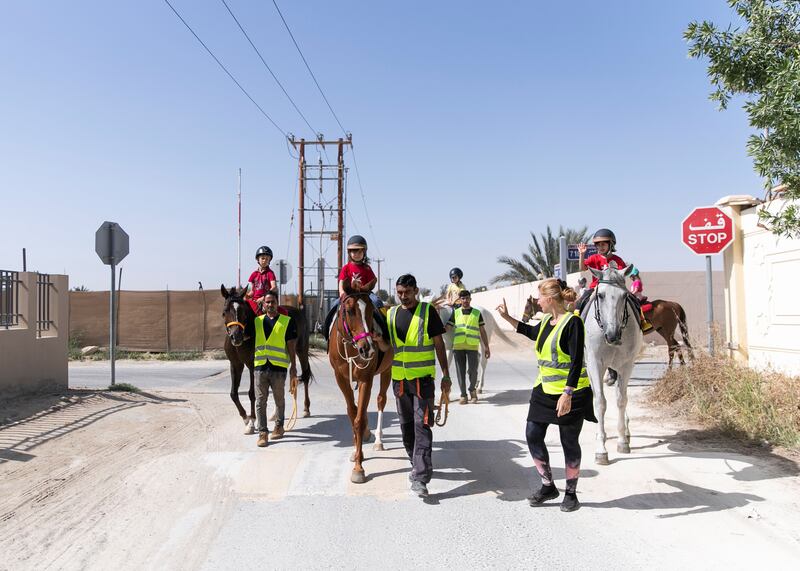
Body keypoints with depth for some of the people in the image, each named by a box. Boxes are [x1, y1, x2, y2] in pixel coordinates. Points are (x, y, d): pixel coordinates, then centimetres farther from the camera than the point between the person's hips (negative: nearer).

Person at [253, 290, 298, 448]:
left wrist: (293, 366, -5)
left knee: (279, 399, 12)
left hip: (278, 367, -2)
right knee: (260, 401, 2)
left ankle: (279, 426, 29)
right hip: (260, 366, 3)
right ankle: (262, 432, 9)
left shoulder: (287, 322, -1)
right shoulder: (257, 321, 9)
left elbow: (291, 346, -1)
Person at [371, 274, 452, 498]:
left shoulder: (428, 311, -4)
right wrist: (379, 340, -13)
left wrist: (446, 375, -5)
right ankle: (418, 465, 35)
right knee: (406, 425, 16)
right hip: (399, 378, 5)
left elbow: (439, 344, -3)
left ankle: (420, 478, -10)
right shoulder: (392, 314, 8)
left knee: (422, 426, -9)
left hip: (423, 378, -5)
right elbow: (386, 347, 11)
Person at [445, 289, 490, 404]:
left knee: (473, 371, -4)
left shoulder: (477, 313, 10)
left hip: (473, 347, -1)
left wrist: (486, 347, 6)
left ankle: (472, 390, 21)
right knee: (460, 372, 4)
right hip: (458, 347, 1)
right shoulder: (456, 313, 11)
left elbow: (482, 331, 10)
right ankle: (463, 395, 16)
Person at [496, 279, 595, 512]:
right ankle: (548, 486, 24)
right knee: (533, 435, 7)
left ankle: (571, 493, 24)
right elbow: (531, 332, 30)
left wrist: (567, 394, -26)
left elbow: (577, 361, -21)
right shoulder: (546, 321, 7)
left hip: (570, 392, -8)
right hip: (544, 390, 8)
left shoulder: (572, 322, -17)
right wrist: (507, 317, 28)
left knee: (569, 442, 6)